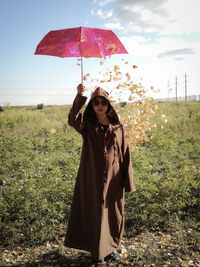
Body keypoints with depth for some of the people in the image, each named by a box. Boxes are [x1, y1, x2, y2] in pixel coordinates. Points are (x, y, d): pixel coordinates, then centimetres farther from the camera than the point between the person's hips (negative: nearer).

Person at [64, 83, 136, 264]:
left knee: (113, 213, 14)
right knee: (94, 213, 10)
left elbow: (125, 154, 0)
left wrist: (128, 182, -3)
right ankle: (98, 250, 32)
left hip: (113, 179, 1)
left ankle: (111, 246, 38)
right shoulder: (87, 125, -2)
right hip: (92, 178, -1)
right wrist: (79, 97, -38)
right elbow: (73, 120, -25)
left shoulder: (118, 127, 1)